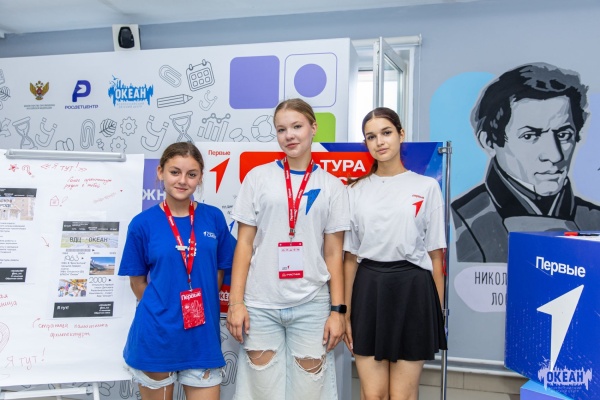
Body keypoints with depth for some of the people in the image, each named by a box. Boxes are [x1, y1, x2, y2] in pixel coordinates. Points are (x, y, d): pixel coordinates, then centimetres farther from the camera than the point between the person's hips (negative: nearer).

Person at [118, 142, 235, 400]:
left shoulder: (214, 218, 0)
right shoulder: (143, 223, -6)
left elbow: (219, 271, 8)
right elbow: (137, 282, 2)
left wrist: (198, 307, 3)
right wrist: (162, 309, 1)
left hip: (203, 336, 2)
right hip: (156, 336, -1)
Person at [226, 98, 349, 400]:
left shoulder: (331, 186, 5)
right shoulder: (257, 178, 4)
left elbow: (333, 254, 5)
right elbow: (244, 244, 3)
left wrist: (338, 309, 0)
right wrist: (236, 302, -3)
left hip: (312, 305, 0)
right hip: (260, 304, 0)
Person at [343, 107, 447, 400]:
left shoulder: (427, 187, 1)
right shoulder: (356, 191, 6)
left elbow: (436, 254, 2)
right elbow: (350, 257, 7)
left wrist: (438, 309, -1)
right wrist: (345, 311, 5)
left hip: (412, 290, -2)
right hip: (369, 291, 2)